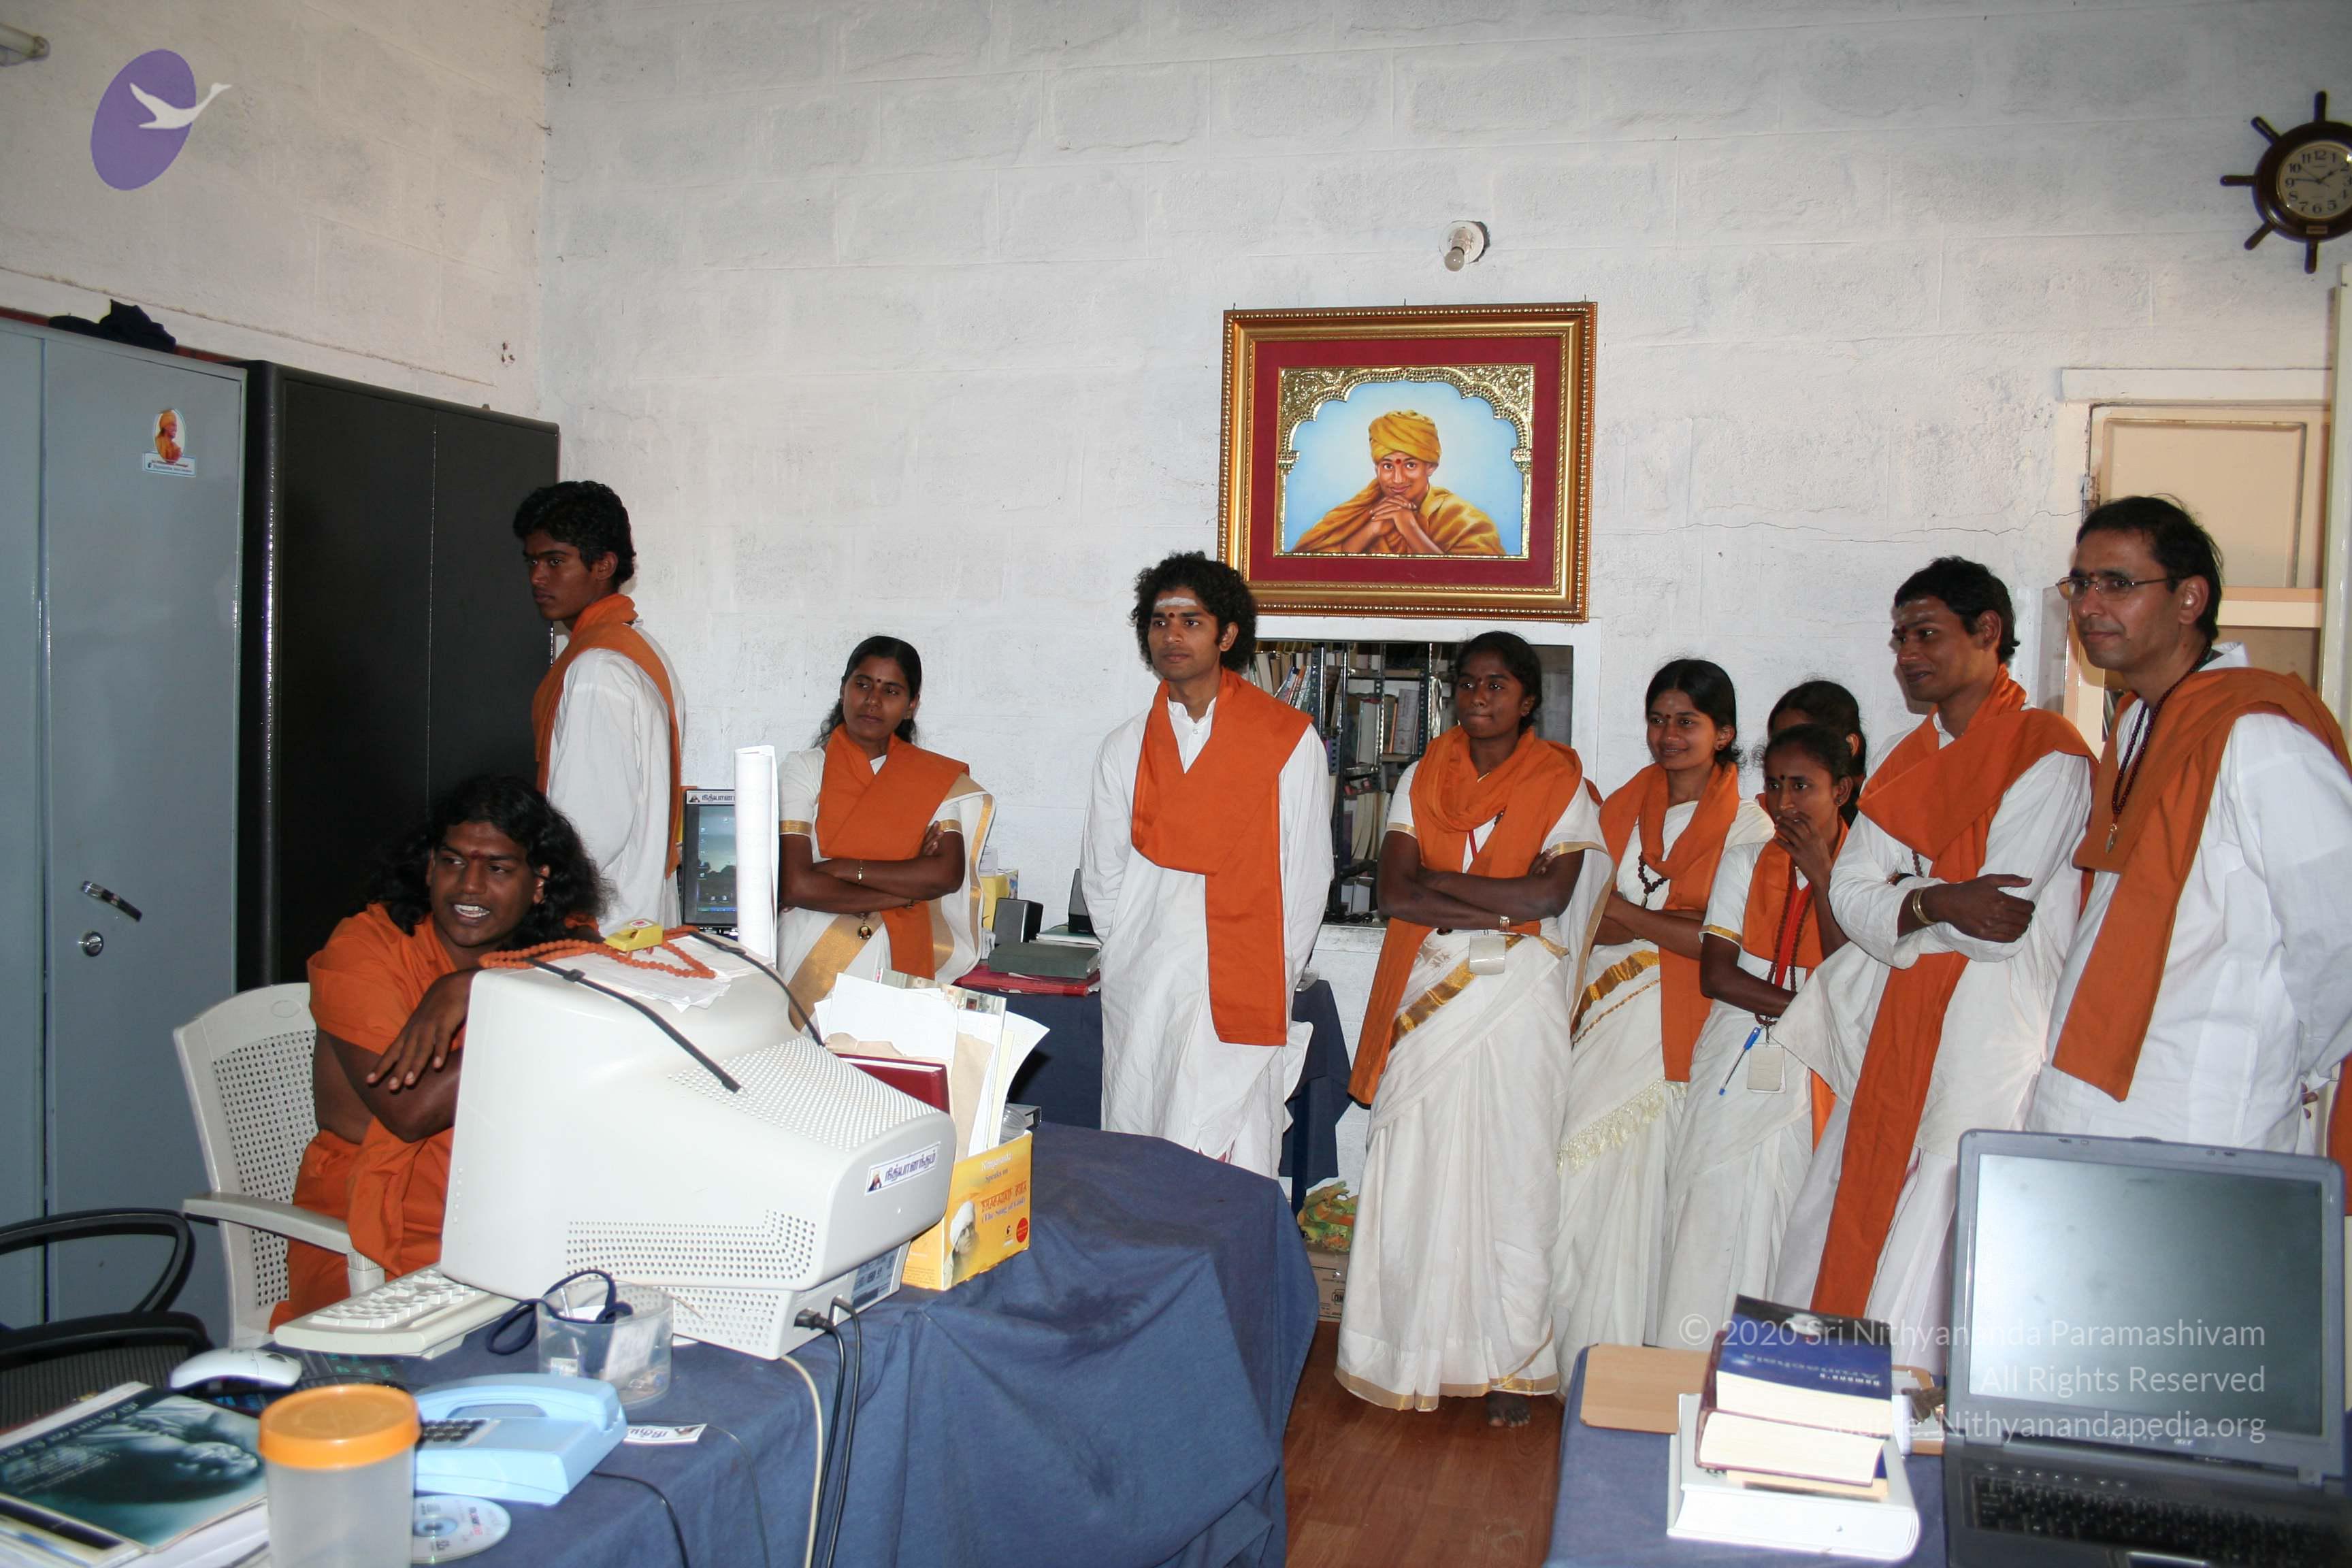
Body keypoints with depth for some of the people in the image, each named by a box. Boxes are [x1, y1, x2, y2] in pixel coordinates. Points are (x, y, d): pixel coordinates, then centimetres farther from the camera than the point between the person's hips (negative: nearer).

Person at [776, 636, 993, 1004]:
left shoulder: (935, 777, 11)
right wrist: (908, 889, -6)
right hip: (819, 967, -1)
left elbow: (948, 874, -4)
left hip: (906, 963, 2)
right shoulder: (803, 770, 4)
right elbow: (795, 885, -7)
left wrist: (844, 868, -9)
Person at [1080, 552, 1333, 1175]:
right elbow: (1101, 877, 15)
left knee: (1227, 1168, -5)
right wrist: (1128, 960, 8)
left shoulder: (1290, 740, -1)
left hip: (1241, 996, -3)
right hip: (1139, 993, 4)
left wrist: (1273, 978, -1)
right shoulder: (1124, 748, 10)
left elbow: (1307, 876, 1)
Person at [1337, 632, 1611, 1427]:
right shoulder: (1423, 778, 7)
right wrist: (1501, 905, -14)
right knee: (1415, 1174, 3)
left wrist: (1436, 878, -10)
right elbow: (1394, 892, -5)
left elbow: (1551, 896, -14)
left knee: (1511, 1176, 2)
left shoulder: (1562, 784, 0)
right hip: (1428, 997, 2)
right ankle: (1411, 1355, 15)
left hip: (1517, 1002, -2)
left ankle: (1509, 1362, 14)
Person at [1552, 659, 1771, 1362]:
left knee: (1639, 1188, -4)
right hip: (1601, 1019, 4)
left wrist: (1629, 915, -6)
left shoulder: (1747, 825, -1)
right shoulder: (1623, 805, 14)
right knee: (1573, 1178, -1)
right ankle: (1568, 1351, 11)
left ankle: (1621, 1361, 11)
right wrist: (1675, 922, -7)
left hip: (1672, 1032, -4)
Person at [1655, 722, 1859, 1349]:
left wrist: (1822, 874, -9)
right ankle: (1697, 1363, 6)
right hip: (1737, 1070, 2)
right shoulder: (1745, 862, 10)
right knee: (1714, 1226, -1)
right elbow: (1716, 975, 0)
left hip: (1820, 1076, -1)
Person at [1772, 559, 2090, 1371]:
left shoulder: (2049, 753, -8)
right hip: (1893, 1031, 8)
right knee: (1829, 1233, 11)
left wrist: (1899, 898, -3)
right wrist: (1938, 900, -15)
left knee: (1919, 1270, -7)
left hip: (1985, 1038, -7)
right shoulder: (1910, 761, 15)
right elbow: (1850, 895, 3)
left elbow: (1996, 922, -16)